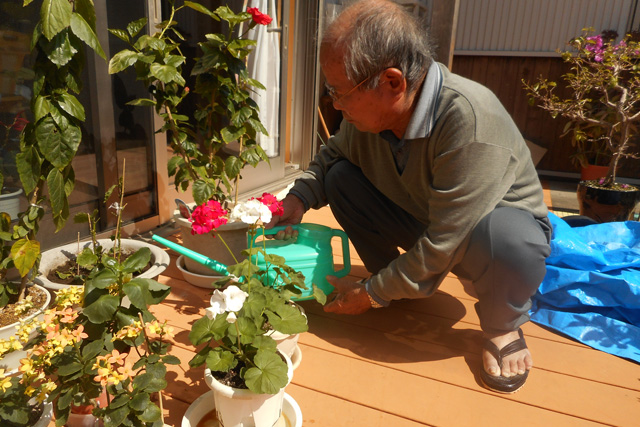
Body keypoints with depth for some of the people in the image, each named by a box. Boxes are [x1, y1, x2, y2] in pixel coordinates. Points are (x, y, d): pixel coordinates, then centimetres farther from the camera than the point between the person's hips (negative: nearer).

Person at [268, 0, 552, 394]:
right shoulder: (370, 109, -16)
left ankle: (502, 325, -5)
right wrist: (300, 198, -14)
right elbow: (334, 153, 6)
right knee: (340, 178, -11)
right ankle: (393, 279, 6)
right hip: (417, 216, 5)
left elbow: (443, 245, -34)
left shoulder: (471, 122, -37)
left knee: (506, 237, -41)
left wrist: (371, 295, -22)